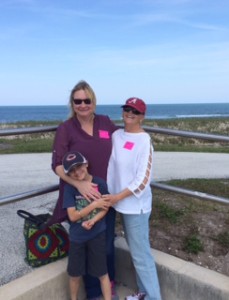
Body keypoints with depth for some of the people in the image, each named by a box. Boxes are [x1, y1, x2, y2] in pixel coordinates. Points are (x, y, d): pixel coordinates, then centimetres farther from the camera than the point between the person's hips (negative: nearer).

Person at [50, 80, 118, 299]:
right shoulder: (65, 128, -8)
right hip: (80, 197, -3)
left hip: (107, 195, 3)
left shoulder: (106, 122, 1)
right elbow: (57, 165, -12)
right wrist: (79, 184, -25)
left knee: (107, 245, 16)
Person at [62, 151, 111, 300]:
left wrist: (92, 221, -21)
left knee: (102, 273, 9)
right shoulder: (69, 188, -12)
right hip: (76, 237, 1)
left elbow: (105, 208, -5)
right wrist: (94, 205, -19)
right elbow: (73, 216, -15)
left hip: (97, 235, -1)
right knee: (74, 274, 16)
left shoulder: (99, 183, -13)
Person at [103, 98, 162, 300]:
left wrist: (118, 197, -17)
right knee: (135, 251, 19)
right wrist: (110, 195, 5)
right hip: (122, 203, 7)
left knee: (141, 254, 2)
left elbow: (143, 179, -18)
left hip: (136, 205, -7)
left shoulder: (144, 140, -14)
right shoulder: (116, 135, 5)